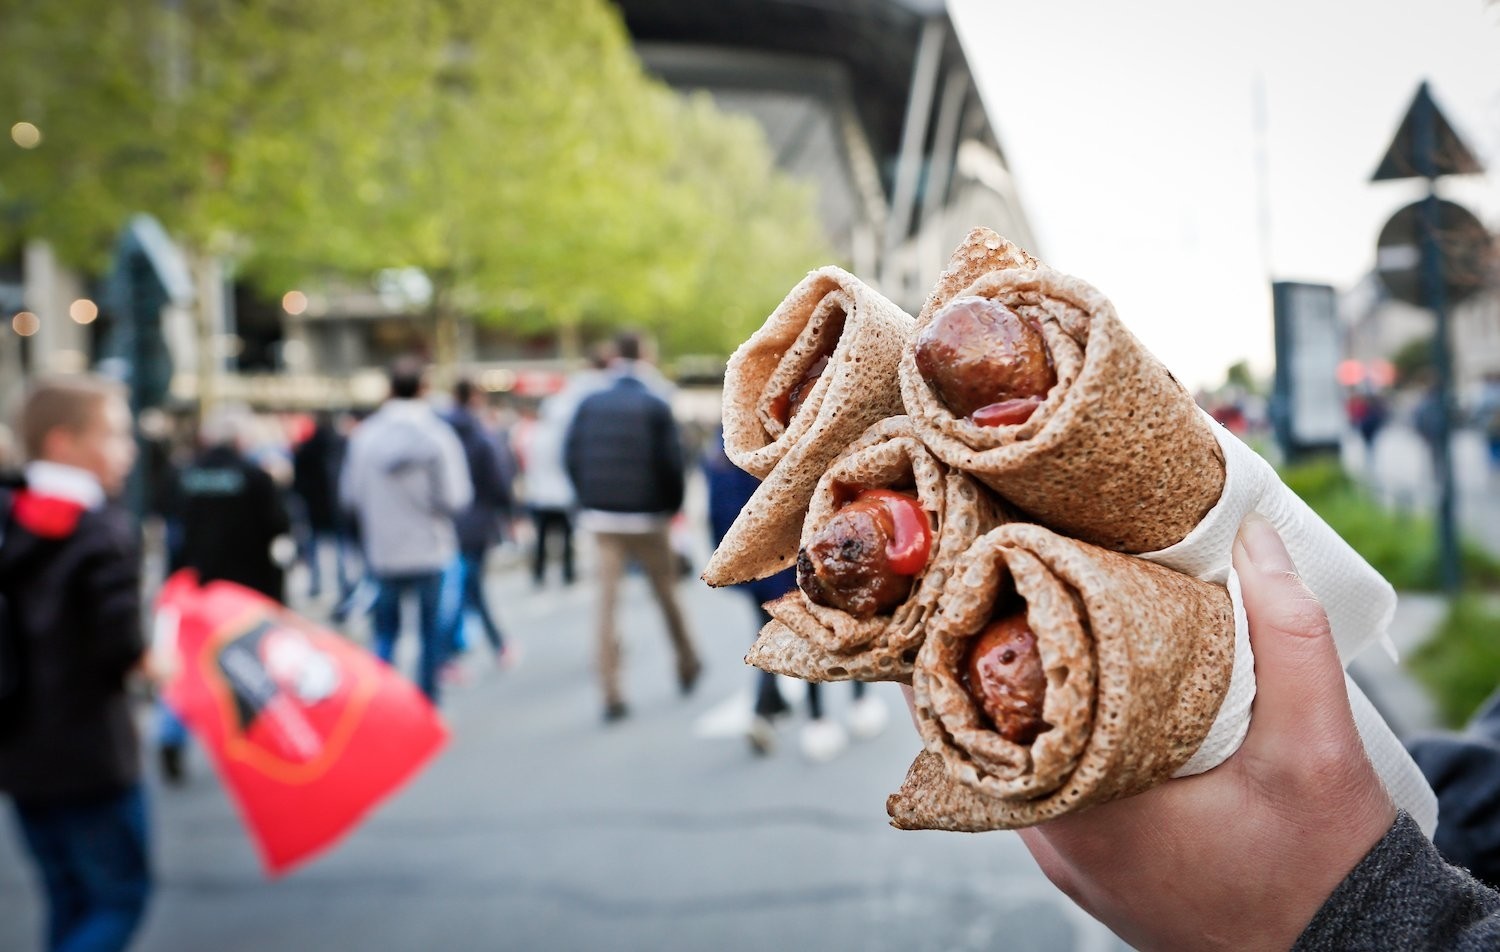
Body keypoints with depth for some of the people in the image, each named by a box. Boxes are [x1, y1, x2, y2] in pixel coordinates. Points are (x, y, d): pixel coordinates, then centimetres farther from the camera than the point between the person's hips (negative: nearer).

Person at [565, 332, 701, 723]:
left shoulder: (589, 405, 1)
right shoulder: (656, 407, -8)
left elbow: (571, 456, 1)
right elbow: (671, 462, -12)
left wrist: (589, 500, 10)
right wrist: (672, 505, 3)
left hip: (602, 517, 2)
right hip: (647, 517, -2)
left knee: (606, 602, 2)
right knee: (666, 593, 15)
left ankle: (611, 694, -2)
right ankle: (687, 665, 32)